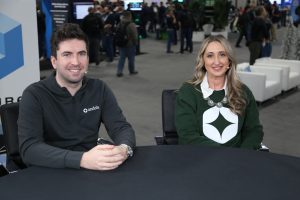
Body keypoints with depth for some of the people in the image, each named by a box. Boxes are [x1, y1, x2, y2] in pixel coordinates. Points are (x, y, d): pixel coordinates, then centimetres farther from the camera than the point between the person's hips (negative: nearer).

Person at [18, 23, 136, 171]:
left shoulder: (99, 89, 3)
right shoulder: (34, 95, -9)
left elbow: (122, 127, -4)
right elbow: (29, 148, -21)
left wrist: (124, 149, -27)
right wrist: (83, 159, -34)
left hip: (91, 171, 4)